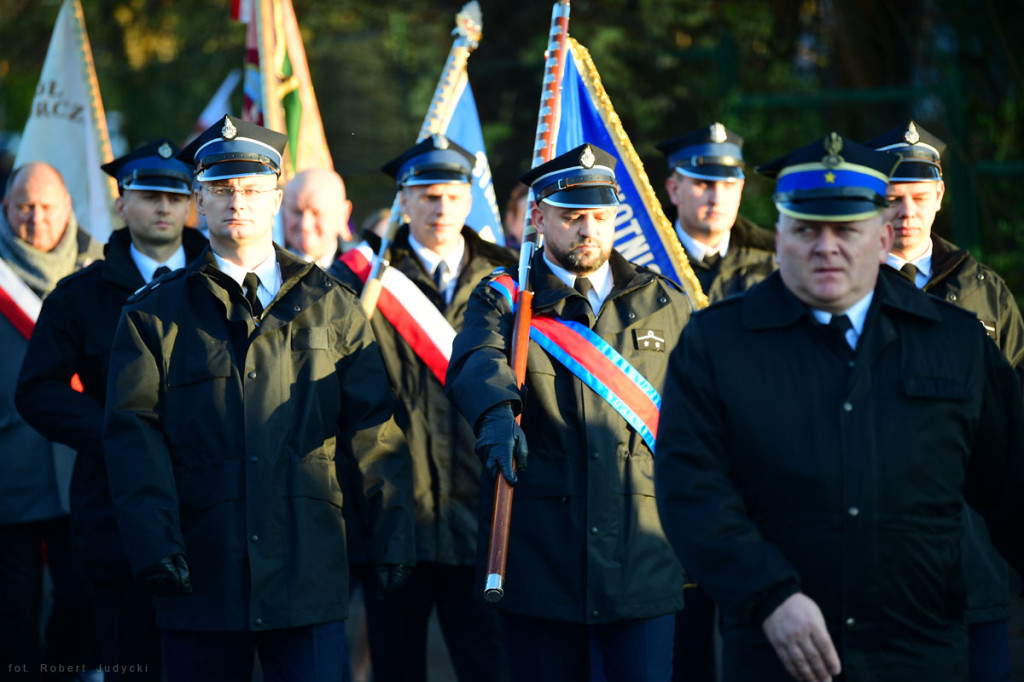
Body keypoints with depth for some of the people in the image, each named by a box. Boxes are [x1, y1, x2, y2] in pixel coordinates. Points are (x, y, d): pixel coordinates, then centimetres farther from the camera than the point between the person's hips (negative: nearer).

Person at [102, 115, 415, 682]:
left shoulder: (332, 306, 11)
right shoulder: (154, 314, 8)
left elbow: (373, 427, 8)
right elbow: (134, 433, -1)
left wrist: (393, 536, -1)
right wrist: (154, 545, -14)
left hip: (309, 576, 0)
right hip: (201, 581, 0)